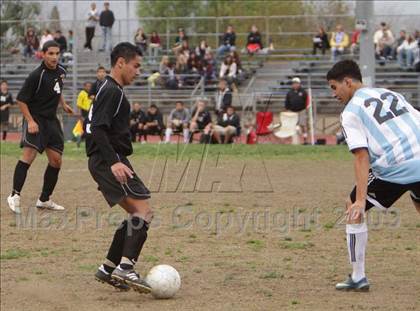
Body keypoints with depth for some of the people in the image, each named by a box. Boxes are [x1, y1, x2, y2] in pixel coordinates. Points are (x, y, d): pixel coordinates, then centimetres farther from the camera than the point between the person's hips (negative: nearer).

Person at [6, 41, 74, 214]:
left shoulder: (61, 71, 5)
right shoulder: (36, 76, -17)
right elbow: (21, 100, -15)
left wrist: (63, 104, 23)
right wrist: (30, 121, -21)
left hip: (52, 120, 8)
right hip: (35, 119, -8)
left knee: (56, 160, 7)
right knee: (29, 154, -24)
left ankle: (44, 200, 19)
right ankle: (15, 196, -23)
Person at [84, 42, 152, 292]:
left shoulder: (109, 90, 21)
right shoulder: (112, 91, -12)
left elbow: (97, 128, 27)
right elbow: (98, 129, -22)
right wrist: (114, 162, -30)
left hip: (107, 162, 11)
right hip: (109, 160, -11)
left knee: (136, 215, 14)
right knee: (144, 210, -18)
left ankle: (109, 269, 15)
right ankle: (125, 268, -28)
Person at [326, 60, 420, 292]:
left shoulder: (351, 112, 3)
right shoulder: (391, 94, 22)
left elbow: (362, 157, -9)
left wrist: (361, 200, -15)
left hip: (394, 168, -6)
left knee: (353, 208, 13)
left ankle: (358, 277, 12)